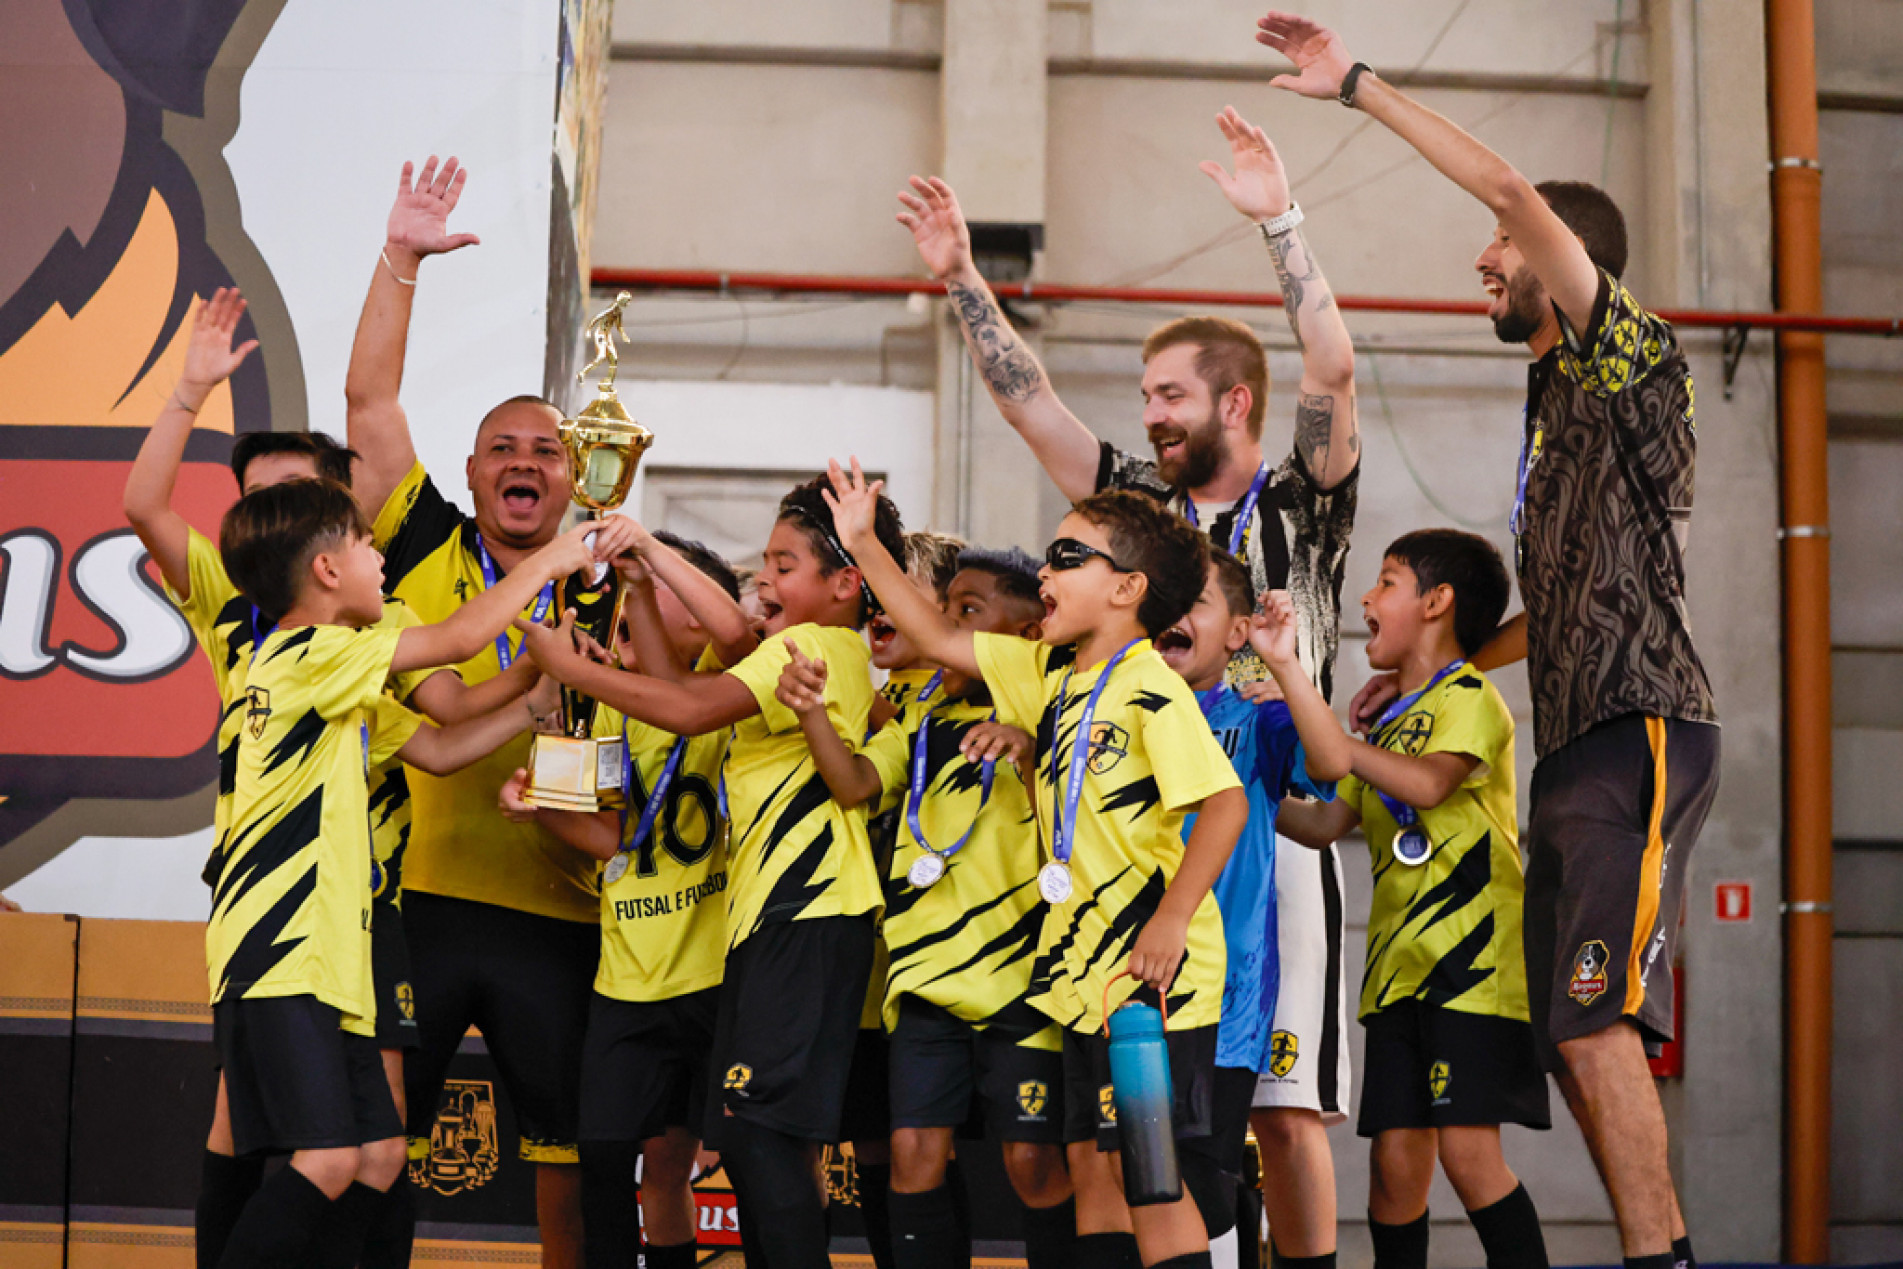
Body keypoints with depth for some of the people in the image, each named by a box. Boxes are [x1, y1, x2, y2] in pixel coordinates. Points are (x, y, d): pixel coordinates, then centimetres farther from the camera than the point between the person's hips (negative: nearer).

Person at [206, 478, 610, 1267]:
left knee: (378, 1155, 9)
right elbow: (457, 640, -9)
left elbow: (437, 749, 25)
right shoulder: (304, 654, -10)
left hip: (326, 960, 10)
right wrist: (544, 562, 4)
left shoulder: (343, 690, 20)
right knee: (326, 1162, -19)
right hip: (277, 960, -10)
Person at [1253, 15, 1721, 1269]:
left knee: (1597, 1021, -20)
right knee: (1576, 1042, 5)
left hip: (1638, 737, -10)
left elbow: (1514, 188, -15)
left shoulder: (1626, 359, -2)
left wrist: (1356, 84, -11)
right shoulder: (1558, 403, 25)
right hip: (1576, 747, 10)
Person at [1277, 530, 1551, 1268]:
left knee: (1466, 1146, -15)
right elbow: (1327, 824, 22)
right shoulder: (1390, 721, 22)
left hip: (1473, 958, -7)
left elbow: (1428, 783, -22)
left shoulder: (1469, 697, -3)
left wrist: (1324, 729, -17)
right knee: (1396, 1157, 2)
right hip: (1398, 969, 7)